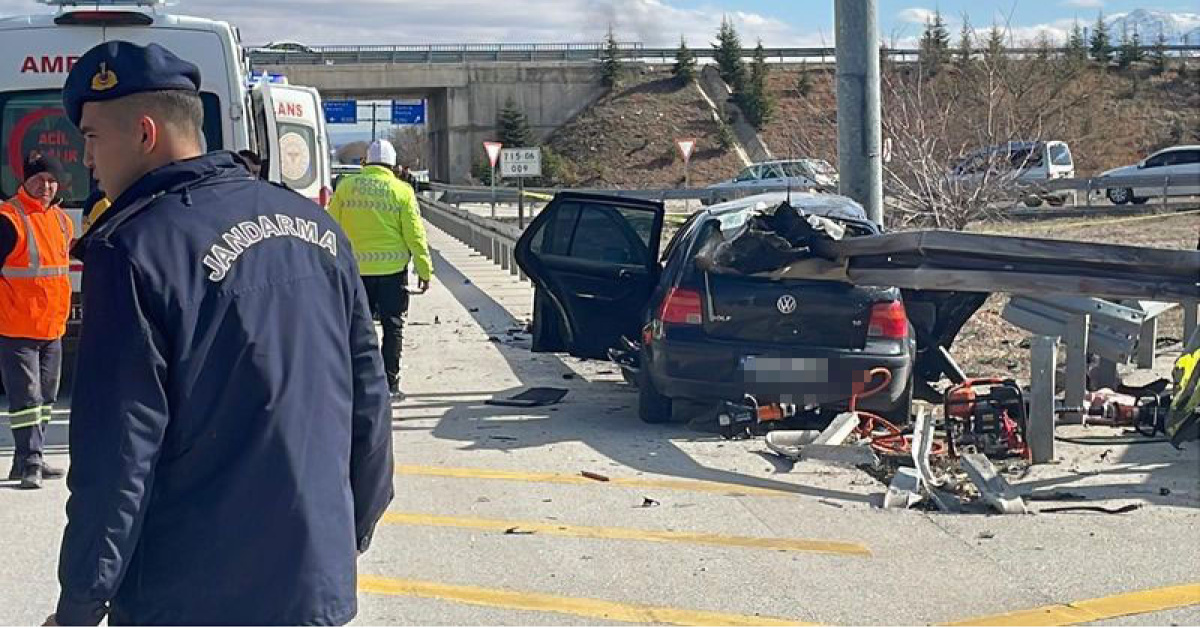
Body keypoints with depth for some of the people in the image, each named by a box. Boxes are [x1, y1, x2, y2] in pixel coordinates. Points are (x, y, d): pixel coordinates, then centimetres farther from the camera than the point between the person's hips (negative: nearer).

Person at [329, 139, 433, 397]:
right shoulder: (401, 191, -4)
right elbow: (415, 234, -4)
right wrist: (424, 270, 2)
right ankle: (390, 383, 7)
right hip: (393, 269, -2)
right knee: (393, 327, 7)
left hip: (355, 269, 2)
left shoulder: (346, 186, 2)